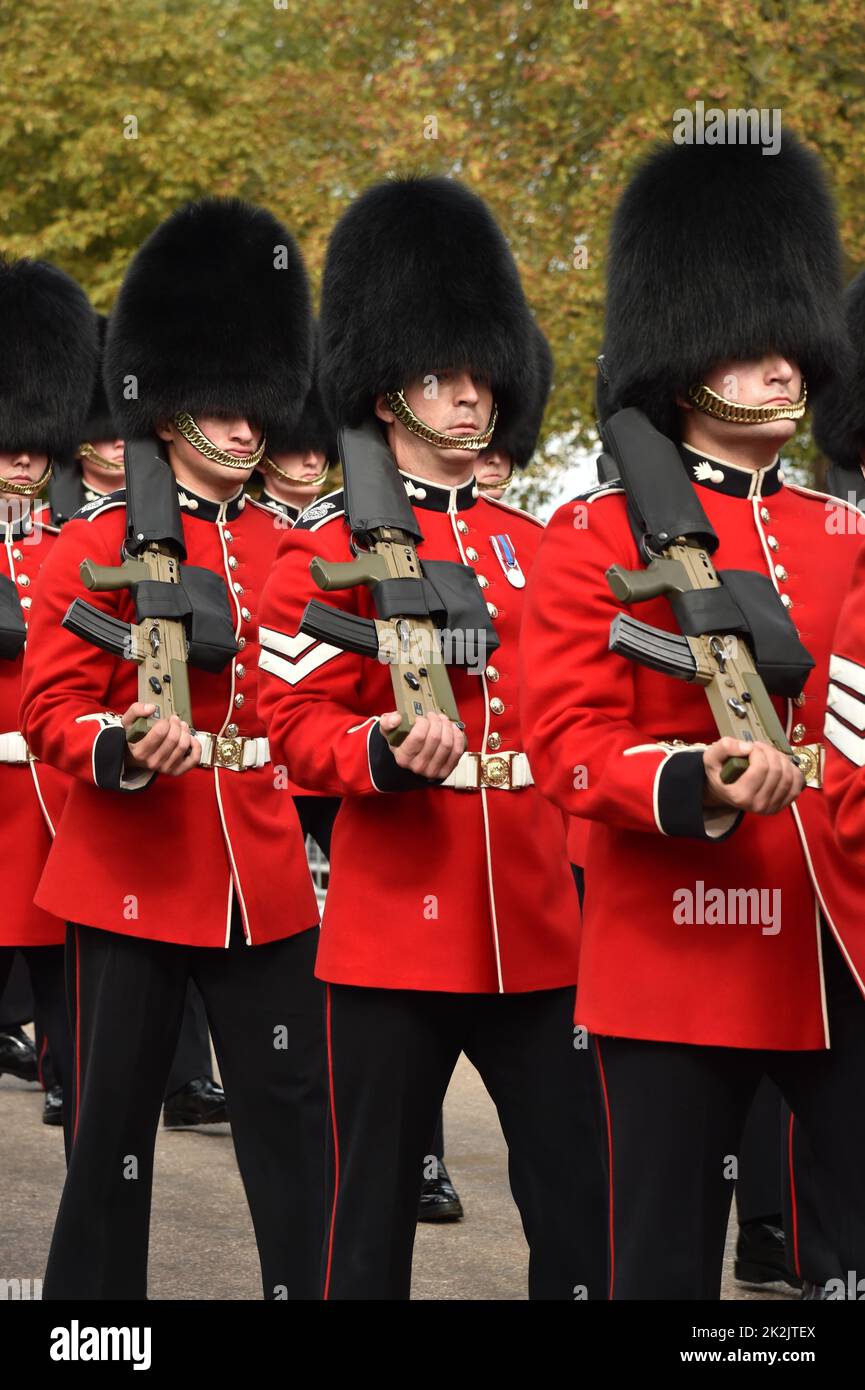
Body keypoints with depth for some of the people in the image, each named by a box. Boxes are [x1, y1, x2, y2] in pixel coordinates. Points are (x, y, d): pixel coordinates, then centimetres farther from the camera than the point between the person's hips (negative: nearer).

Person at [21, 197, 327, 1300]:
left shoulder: (286, 552, 10)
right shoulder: (96, 546, -3)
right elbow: (52, 709, -7)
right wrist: (119, 751, -26)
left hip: (264, 885, 4)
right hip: (133, 878, -4)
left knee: (293, 1127, 5)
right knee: (114, 1133, 4)